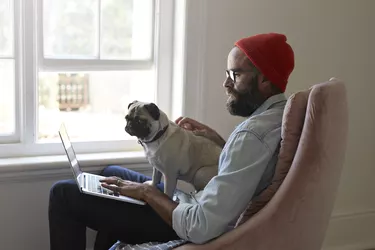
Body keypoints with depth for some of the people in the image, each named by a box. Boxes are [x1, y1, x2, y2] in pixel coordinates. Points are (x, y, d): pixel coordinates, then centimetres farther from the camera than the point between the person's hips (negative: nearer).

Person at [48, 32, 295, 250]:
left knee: (64, 193, -4)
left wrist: (147, 192, -19)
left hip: (191, 228, -9)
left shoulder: (253, 134, -31)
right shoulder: (283, 113, -1)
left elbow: (201, 228, -33)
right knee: (111, 172, 26)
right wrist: (218, 141, 5)